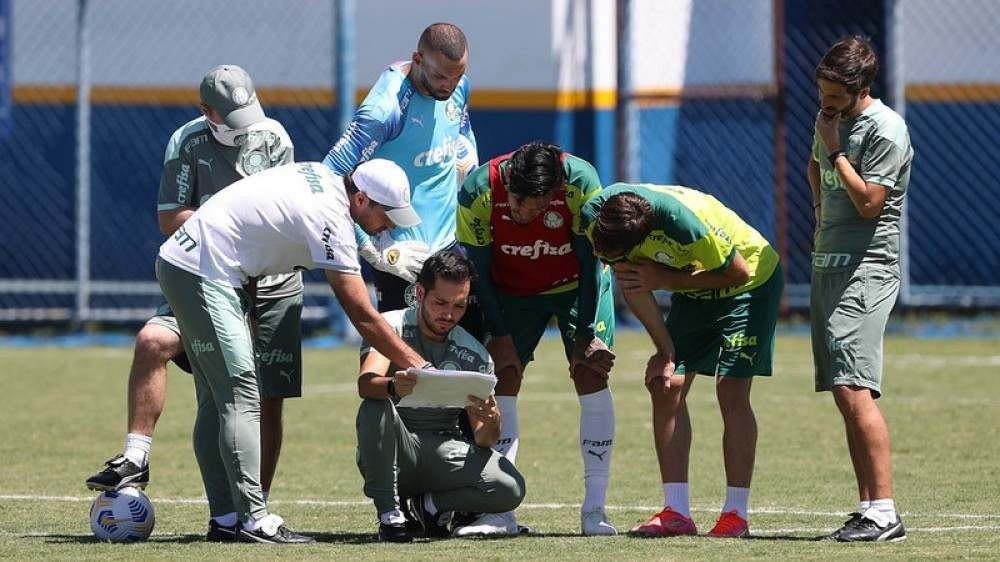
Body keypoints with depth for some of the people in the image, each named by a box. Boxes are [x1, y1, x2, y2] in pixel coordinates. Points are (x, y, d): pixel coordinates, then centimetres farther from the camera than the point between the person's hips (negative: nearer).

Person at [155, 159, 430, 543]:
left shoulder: (320, 176, 8)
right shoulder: (330, 219, -19)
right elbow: (361, 315, -19)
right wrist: (418, 366, -17)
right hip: (201, 276, -11)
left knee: (217, 400, 10)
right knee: (240, 397, -14)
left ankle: (225, 517, 11)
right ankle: (254, 519, -20)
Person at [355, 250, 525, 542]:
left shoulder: (474, 355, 4)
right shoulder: (392, 327, -5)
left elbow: (483, 439, 0)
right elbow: (366, 383, -25)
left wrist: (490, 421, -26)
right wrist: (393, 387, -49)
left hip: (444, 450, 3)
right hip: (393, 453, -3)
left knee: (510, 489, -24)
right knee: (376, 407, -35)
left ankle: (431, 503, 6)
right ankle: (388, 515, -21)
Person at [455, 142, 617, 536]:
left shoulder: (581, 182, -31)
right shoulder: (479, 190, -29)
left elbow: (589, 263, -20)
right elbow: (478, 270, -15)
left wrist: (586, 336, -20)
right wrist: (499, 336, -16)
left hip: (577, 285, -1)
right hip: (512, 291, 1)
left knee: (591, 375, -13)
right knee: (503, 378, -10)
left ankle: (594, 510, -9)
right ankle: (500, 512, -8)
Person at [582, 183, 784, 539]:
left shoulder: (685, 222, -40)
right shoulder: (595, 216, -21)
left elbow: (739, 273, -25)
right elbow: (632, 284, -7)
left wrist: (664, 279, -27)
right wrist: (665, 351, -7)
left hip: (750, 283, -6)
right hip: (692, 292, 6)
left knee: (731, 390, -14)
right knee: (666, 386, -4)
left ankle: (736, 513, -9)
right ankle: (676, 513, -2)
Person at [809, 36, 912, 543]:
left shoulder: (886, 130, -12)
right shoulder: (829, 120, 14)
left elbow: (869, 202, -18)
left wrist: (837, 149, -11)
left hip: (865, 271, -9)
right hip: (827, 266, 9)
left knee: (853, 388, -18)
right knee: (845, 395, 6)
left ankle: (884, 512, -21)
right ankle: (868, 509, 7)